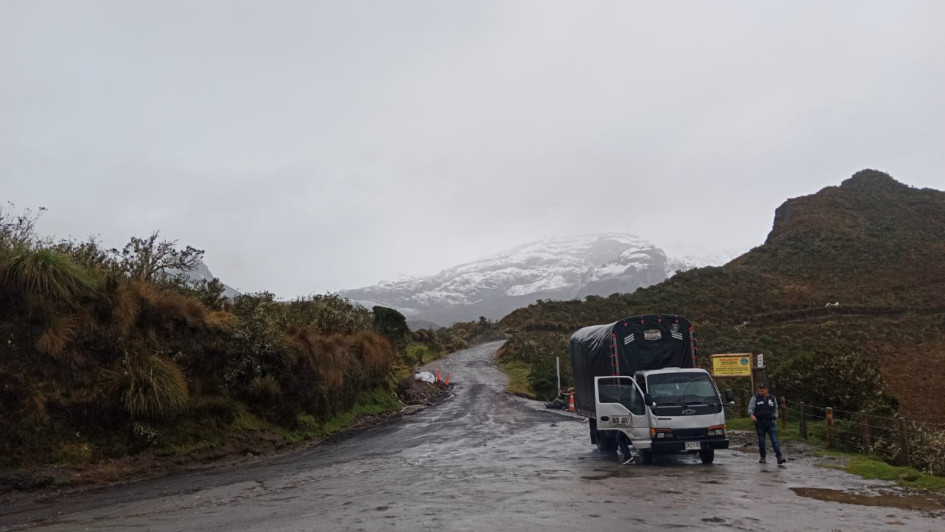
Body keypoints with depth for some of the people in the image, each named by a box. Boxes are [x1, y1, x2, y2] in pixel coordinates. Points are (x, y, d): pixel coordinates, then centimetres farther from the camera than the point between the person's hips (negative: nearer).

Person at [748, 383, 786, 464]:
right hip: (759, 422, -1)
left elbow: (775, 409, 20)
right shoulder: (755, 398, 2)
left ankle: (779, 457, -15)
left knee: (775, 440, -9)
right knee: (761, 440, 4)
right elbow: (750, 408, -3)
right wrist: (752, 415, -23)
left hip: (770, 422, 1)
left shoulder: (772, 398, 10)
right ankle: (763, 458, 15)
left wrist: (775, 419, 13)